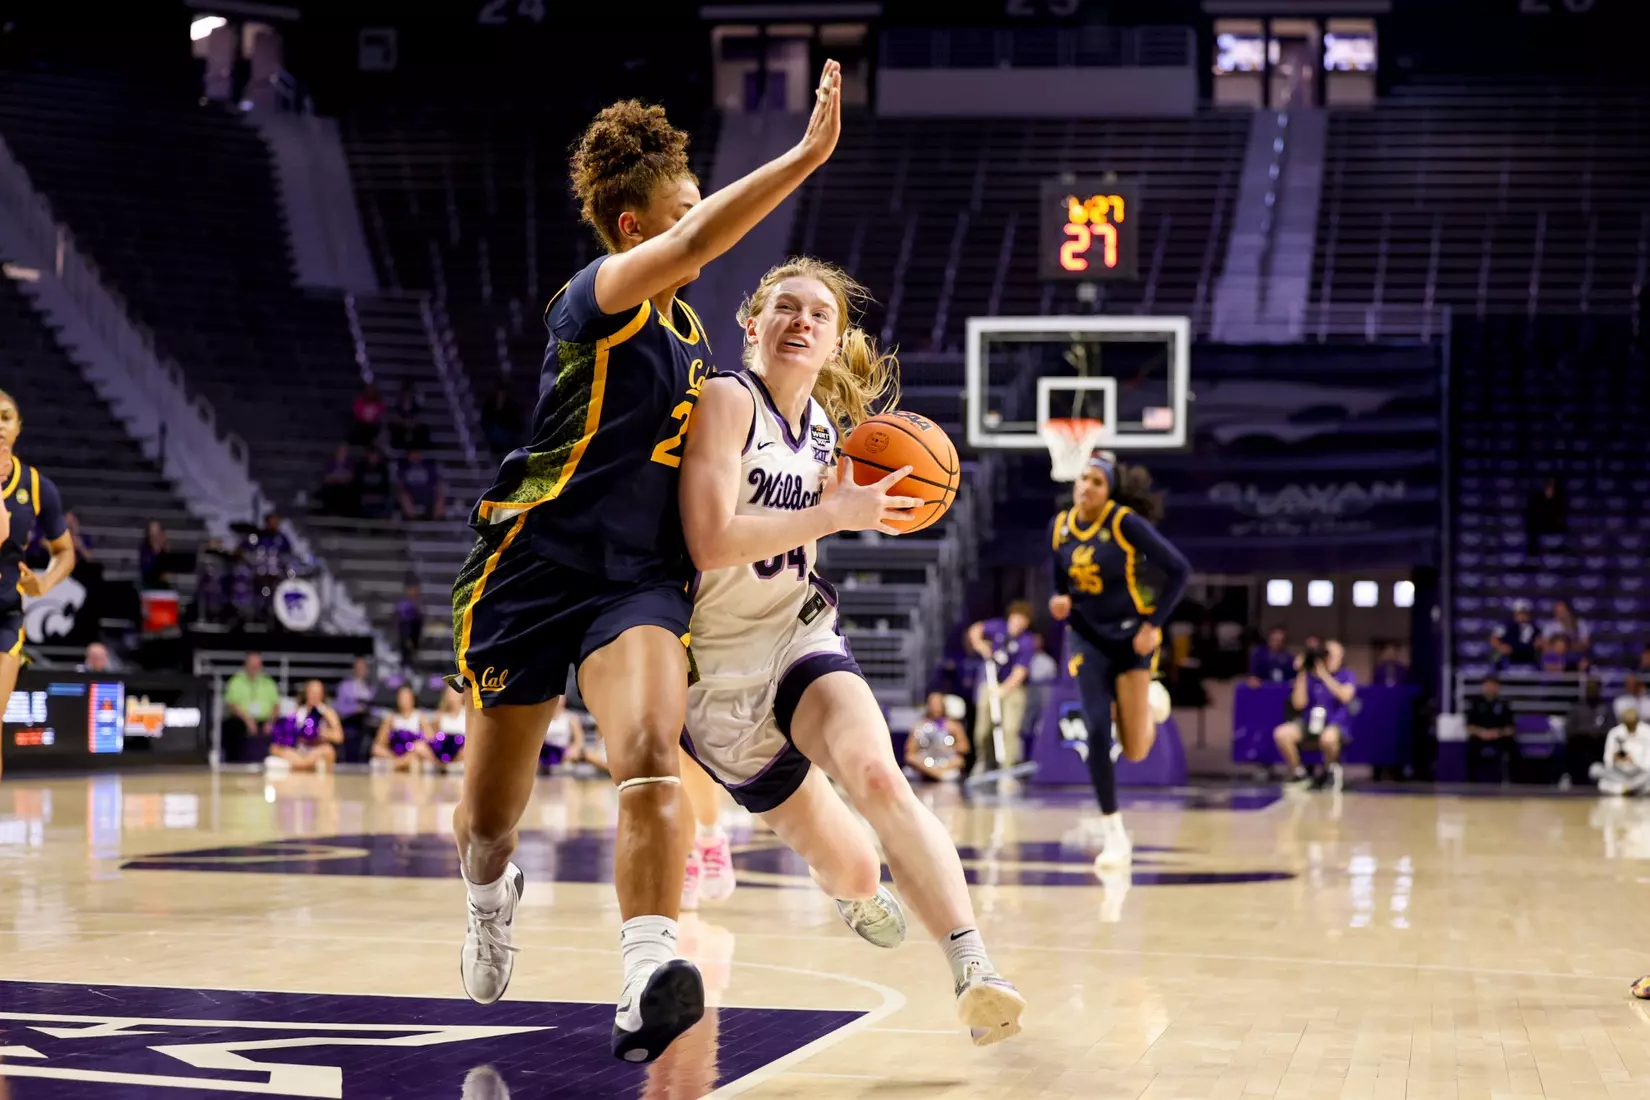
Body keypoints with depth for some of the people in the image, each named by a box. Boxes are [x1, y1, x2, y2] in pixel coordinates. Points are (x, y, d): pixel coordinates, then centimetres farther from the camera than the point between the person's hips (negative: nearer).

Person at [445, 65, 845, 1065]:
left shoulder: (687, 333, 14)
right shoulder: (597, 299, -10)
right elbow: (701, 242, -30)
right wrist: (809, 153, -36)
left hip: (639, 578, 4)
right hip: (535, 568, -4)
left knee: (650, 757, -27)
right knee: (489, 816, 9)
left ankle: (649, 987, -39)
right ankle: (492, 897, 48)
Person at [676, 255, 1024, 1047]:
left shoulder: (823, 426, 5)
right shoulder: (727, 400, -16)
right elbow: (710, 541, -27)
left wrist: (855, 496, 6)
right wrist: (839, 514, -23)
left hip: (799, 637, 4)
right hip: (719, 663, -4)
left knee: (877, 776, -31)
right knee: (854, 875, 6)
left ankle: (973, 967, -40)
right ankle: (854, 890, 46)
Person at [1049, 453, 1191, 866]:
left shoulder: (1126, 522, -15)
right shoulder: (1060, 527, -1)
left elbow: (1179, 570, -12)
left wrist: (1153, 624, -14)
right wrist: (1058, 602, -9)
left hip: (1131, 636, -3)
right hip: (1087, 638, 3)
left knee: (1135, 750, -4)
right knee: (1097, 732, -12)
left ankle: (1146, 706, 35)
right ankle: (1113, 834, -1)